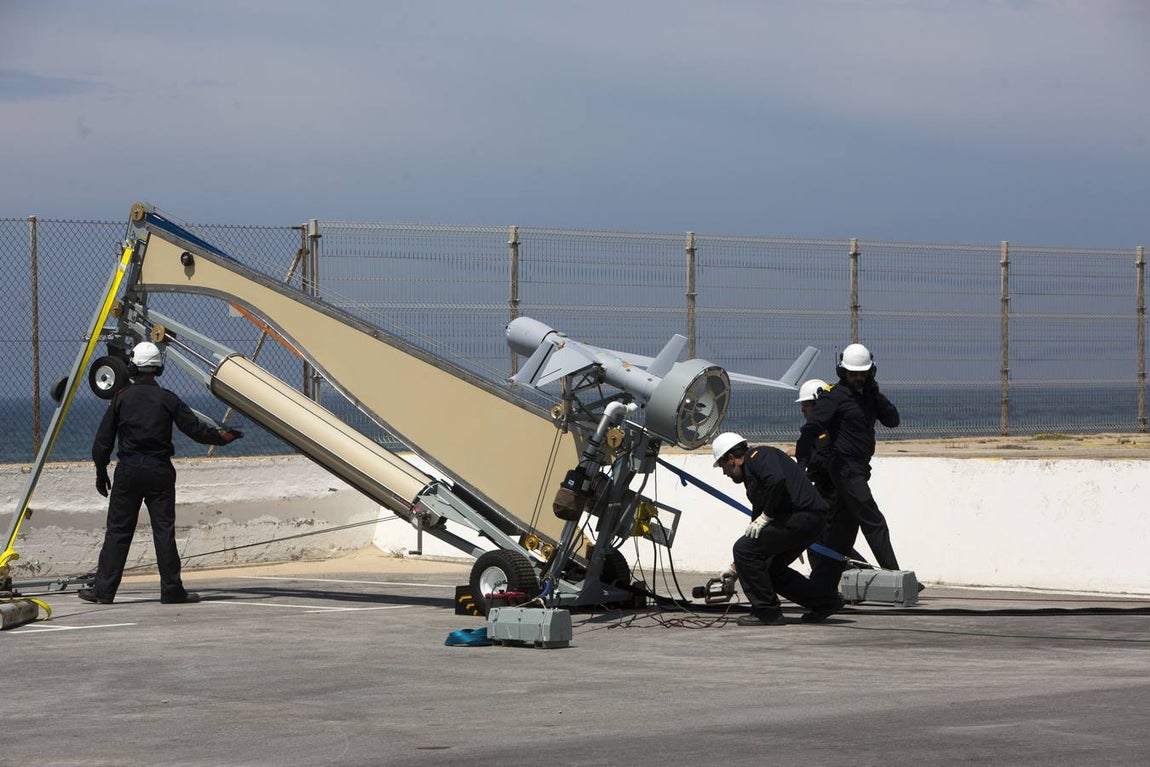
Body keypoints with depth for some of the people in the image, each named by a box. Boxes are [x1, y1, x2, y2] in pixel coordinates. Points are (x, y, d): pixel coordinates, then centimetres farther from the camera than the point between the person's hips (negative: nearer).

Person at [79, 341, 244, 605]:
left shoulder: (121, 398, 0)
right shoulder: (167, 400, 0)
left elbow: (103, 440, 0)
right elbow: (195, 429, 1)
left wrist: (101, 472, 10)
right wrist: (223, 436, 18)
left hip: (128, 470, 0)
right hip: (160, 470, 0)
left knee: (118, 531, 3)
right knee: (164, 531, 2)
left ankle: (103, 590, 1)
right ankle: (172, 590, 1)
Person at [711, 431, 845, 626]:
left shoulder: (757, 455, -4)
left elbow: (777, 481, -26)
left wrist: (766, 516, -13)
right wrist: (738, 568, 35)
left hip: (803, 516, -11)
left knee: (743, 549, -9)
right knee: (772, 568, 19)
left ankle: (767, 612, -3)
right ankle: (826, 601, 23)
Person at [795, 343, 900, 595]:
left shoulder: (868, 396, 15)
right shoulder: (834, 396, -9)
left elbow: (892, 420, 9)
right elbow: (811, 428, -16)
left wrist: (876, 396, -6)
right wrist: (802, 462, -24)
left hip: (860, 468, 9)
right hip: (844, 467, -9)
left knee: (844, 527, 9)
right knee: (874, 522, -11)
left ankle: (821, 584, 12)